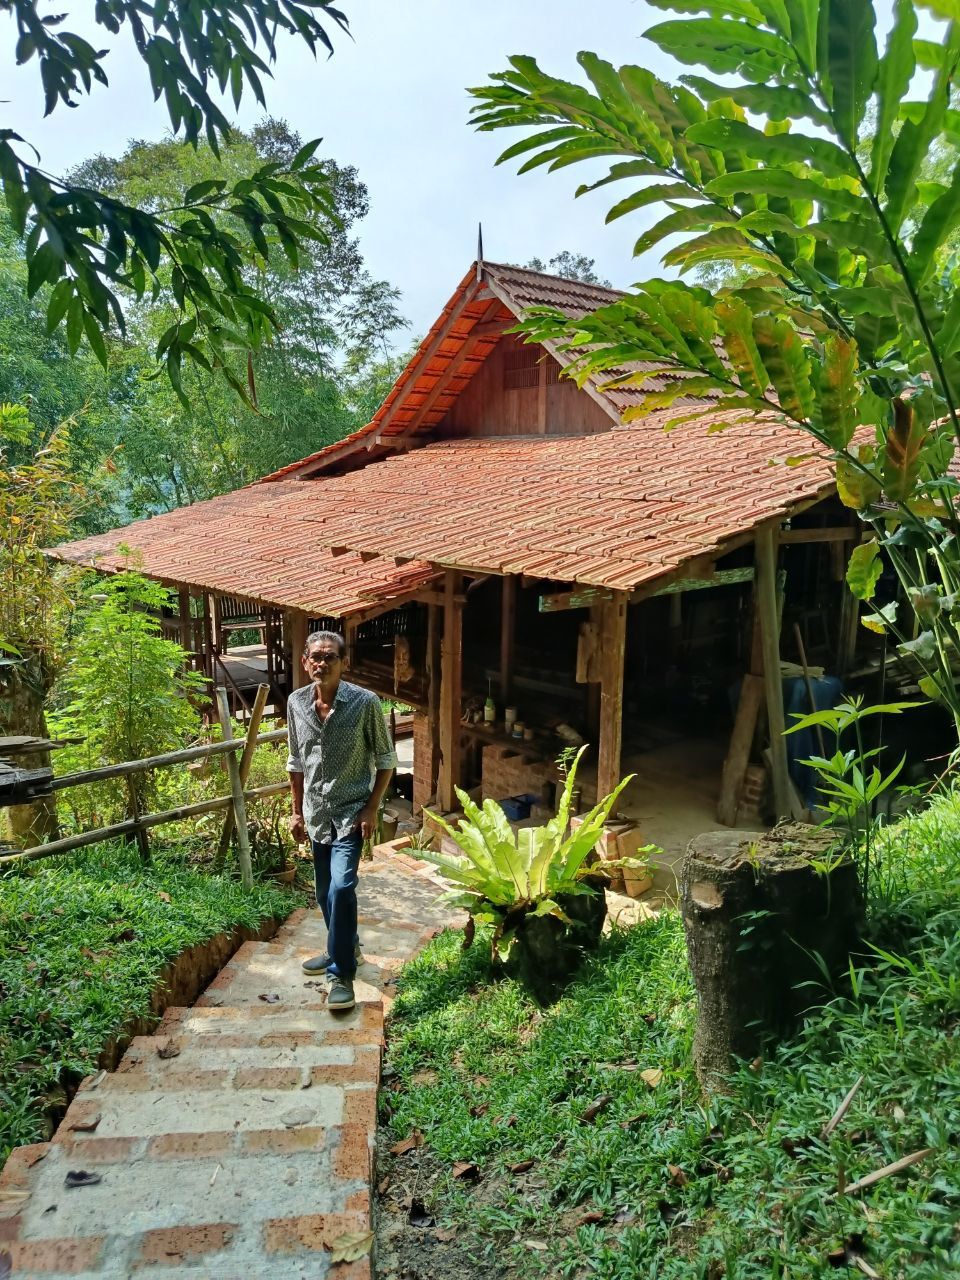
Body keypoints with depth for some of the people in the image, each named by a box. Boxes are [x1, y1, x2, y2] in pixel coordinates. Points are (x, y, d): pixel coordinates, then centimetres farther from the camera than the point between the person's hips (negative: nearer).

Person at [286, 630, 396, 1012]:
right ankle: (344, 948, 39)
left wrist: (371, 809, -12)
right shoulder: (296, 702, -2)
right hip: (317, 813, 5)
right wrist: (297, 812, 11)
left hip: (350, 812, -5)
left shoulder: (365, 702, -15)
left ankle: (342, 975, -3)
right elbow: (296, 762, 10)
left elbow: (386, 760, -7)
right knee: (325, 892, 16)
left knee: (341, 888, -16)